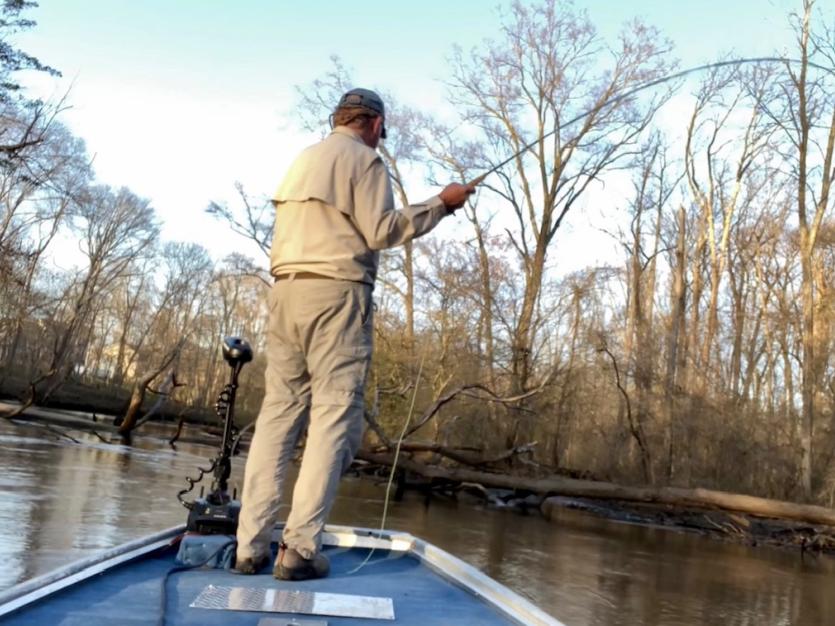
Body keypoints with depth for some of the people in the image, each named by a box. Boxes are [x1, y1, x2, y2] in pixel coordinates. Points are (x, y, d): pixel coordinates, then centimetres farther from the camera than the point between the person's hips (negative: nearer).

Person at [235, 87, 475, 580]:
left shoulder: (303, 160, 24)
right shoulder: (363, 158, 1)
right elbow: (381, 231, -7)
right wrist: (440, 204, 2)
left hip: (287, 290, 7)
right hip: (336, 292, -7)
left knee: (279, 410, 5)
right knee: (335, 415, -6)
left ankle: (251, 545, 4)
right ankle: (301, 548, -10)